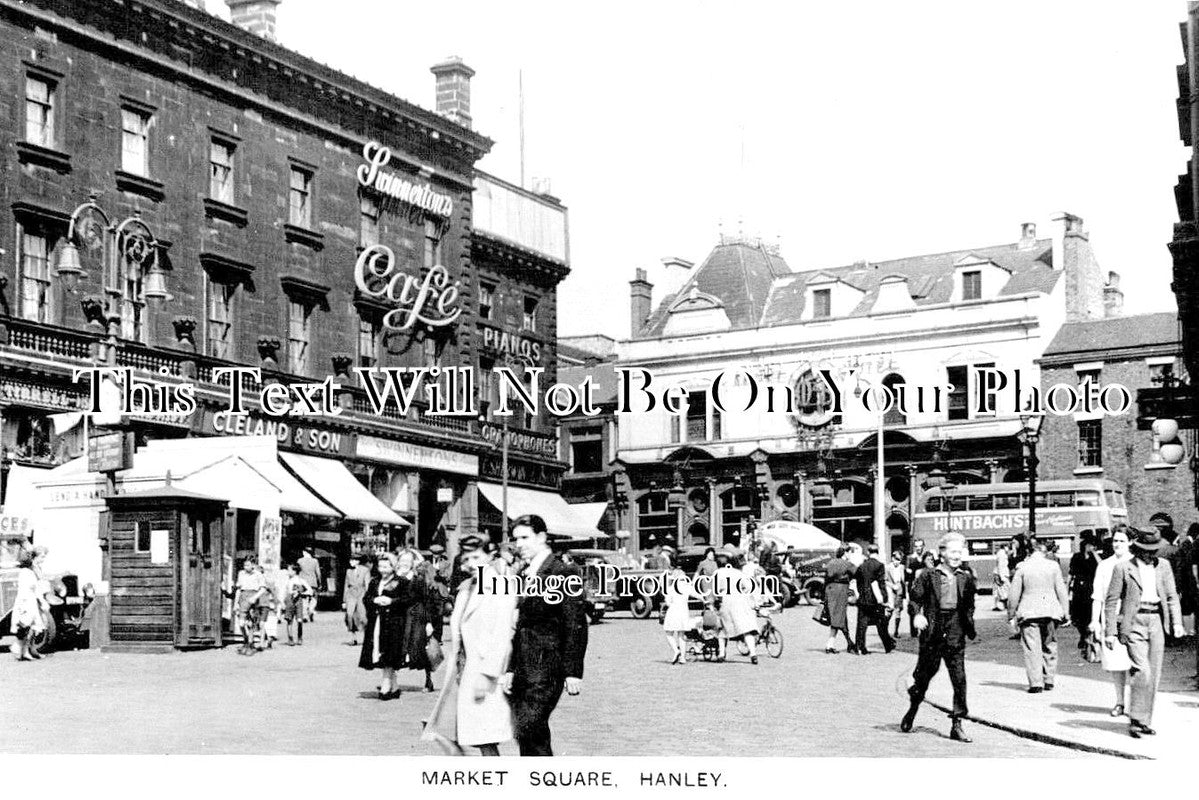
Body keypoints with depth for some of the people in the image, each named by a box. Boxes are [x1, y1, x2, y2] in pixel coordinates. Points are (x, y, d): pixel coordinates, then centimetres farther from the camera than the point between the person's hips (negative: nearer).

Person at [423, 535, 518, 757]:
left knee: (486, 742, -7)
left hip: (484, 667, -8)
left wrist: (486, 675, -22)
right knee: (445, 734, 8)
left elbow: (501, 635, -17)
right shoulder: (465, 588, 16)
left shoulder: (501, 588, -10)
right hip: (461, 669, 8)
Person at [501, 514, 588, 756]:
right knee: (535, 736, 10)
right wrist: (511, 669, 13)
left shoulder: (561, 573, -9)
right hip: (524, 670, 8)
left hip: (546, 668, -8)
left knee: (528, 730, -14)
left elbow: (576, 625, -12)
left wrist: (573, 672, -15)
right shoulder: (525, 576, 16)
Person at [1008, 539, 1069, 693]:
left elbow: (1014, 594, 1)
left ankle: (1036, 683, -7)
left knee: (1032, 648, -1)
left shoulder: (1022, 567, -2)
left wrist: (1011, 614, 9)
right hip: (1050, 611, 2)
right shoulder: (1053, 566, 2)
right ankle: (1049, 681, 18)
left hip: (1029, 613, -2)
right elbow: (1061, 591, 4)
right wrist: (1064, 612, 10)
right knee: (1049, 646, 14)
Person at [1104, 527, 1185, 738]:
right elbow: (1111, 601, -1)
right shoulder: (1123, 568, -4)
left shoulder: (1163, 566, 9)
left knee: (1154, 675, 6)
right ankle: (1136, 720, -6)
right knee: (1143, 672, -15)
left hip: (1157, 623, 5)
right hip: (1134, 624, -4)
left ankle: (1145, 721, 16)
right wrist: (1110, 632, -5)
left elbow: (1171, 596, 11)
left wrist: (1177, 623, -4)